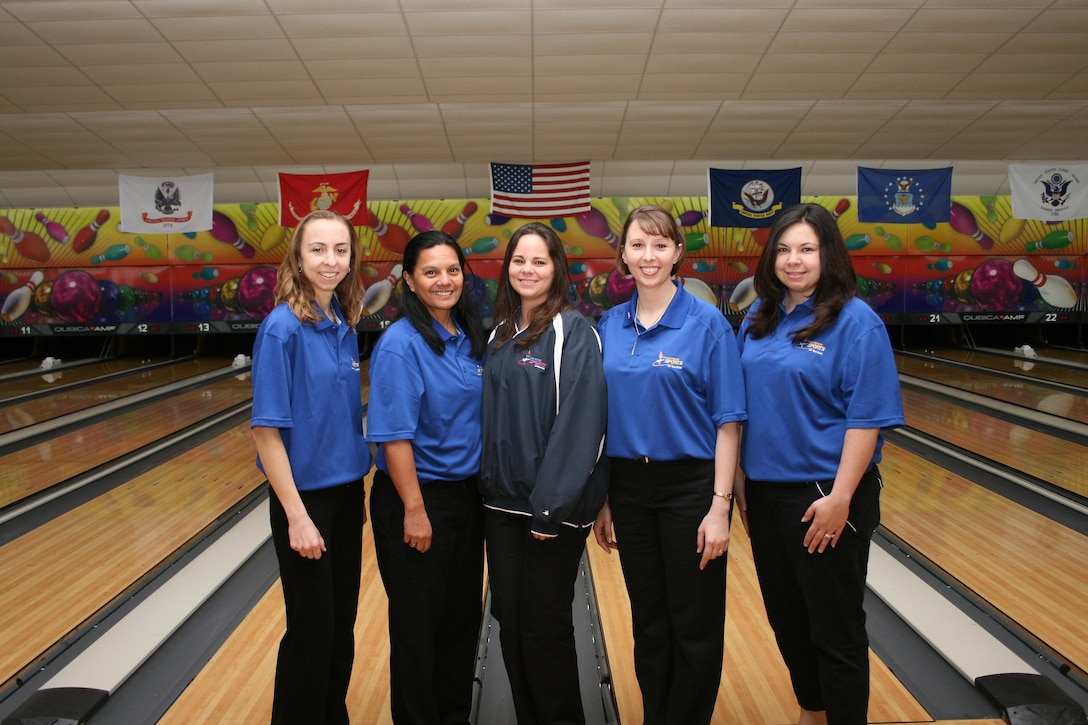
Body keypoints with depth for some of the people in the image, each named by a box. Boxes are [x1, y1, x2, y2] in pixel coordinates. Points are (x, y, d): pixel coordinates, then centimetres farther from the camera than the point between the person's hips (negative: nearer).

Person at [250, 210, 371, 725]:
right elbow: (266, 430, -17)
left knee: (342, 623, 17)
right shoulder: (283, 328, -16)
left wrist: (357, 492, 12)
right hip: (306, 498, -6)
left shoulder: (345, 326, 3)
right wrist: (296, 516, -18)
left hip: (346, 494, 6)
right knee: (311, 628, 7)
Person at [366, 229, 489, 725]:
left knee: (463, 615, 18)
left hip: (467, 494, 7)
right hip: (417, 497, -7)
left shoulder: (471, 337, 4)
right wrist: (414, 511, -19)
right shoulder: (400, 344, -17)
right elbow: (394, 436, -19)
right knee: (417, 624, 9)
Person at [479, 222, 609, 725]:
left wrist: (552, 507, -19)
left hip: (552, 504, -6)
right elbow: (491, 415, 13)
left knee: (544, 625, 4)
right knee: (508, 619, 13)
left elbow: (578, 423, -16)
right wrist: (486, 483, 7)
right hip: (501, 501, 6)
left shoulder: (573, 331, -10)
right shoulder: (501, 333, 10)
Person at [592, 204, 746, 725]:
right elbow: (599, 418, 7)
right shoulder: (609, 326, 3)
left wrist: (720, 506, -14)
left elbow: (727, 422, -9)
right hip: (628, 487, 4)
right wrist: (600, 500, 6)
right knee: (647, 621, 17)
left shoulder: (707, 324, -8)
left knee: (695, 627, 9)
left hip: (689, 486, -4)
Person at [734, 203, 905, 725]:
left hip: (824, 496, -6)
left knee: (834, 628, 8)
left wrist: (841, 497, -20)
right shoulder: (759, 318, 6)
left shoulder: (855, 321, -12)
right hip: (765, 491, 6)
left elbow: (866, 419, -15)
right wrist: (740, 477, 9)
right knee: (786, 619, 20)